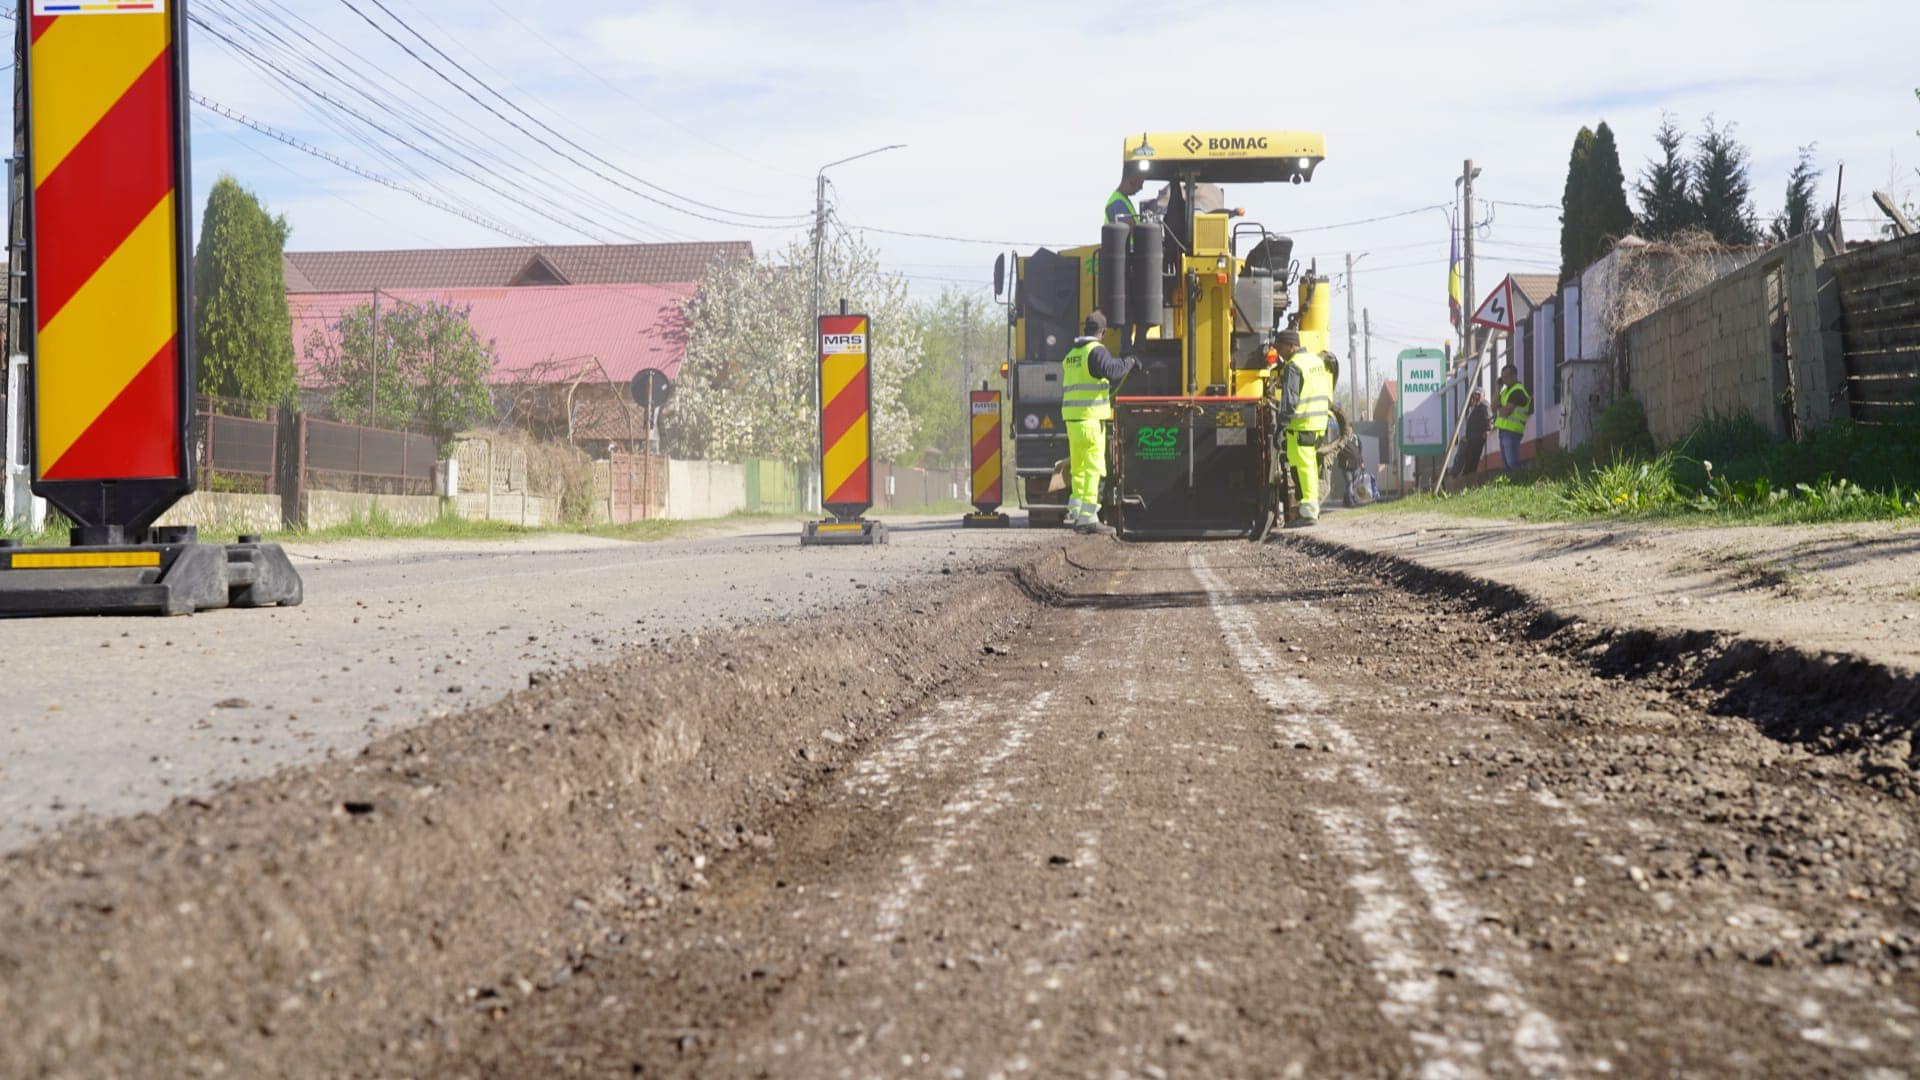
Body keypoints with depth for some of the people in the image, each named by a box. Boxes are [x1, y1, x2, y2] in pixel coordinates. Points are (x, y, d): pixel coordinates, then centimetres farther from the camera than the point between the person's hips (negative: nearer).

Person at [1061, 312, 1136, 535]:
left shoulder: (1071, 355, 19)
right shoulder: (1096, 351, -7)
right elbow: (1110, 370, -27)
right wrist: (1128, 362, -9)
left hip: (1071, 417, 8)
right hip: (1091, 418, -8)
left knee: (1078, 468, 14)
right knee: (1093, 469, -8)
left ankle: (1074, 514, 13)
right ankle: (1088, 517, -14)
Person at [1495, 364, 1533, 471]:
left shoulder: (1517, 391, -14)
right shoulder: (1507, 390, 18)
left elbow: (1505, 413, -20)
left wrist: (1499, 409, 4)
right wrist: (1498, 388, 4)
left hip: (1512, 431, -10)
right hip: (1504, 431, 10)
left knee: (1512, 464, -13)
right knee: (1505, 463, 11)